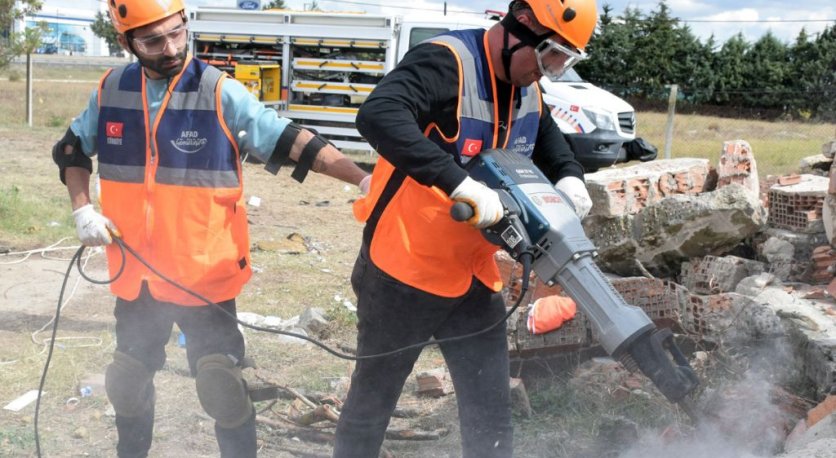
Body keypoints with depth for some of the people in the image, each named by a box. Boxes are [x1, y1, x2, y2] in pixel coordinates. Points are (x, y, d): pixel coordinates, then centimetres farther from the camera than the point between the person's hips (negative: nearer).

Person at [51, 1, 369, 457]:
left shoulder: (221, 92, -13)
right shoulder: (110, 91, -1)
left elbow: (290, 141, -16)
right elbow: (72, 151, 15)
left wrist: (362, 179, -24)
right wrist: (82, 209, 1)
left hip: (205, 273, -4)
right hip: (136, 271, 5)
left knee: (221, 387, -1)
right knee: (127, 381, 20)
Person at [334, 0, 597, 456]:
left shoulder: (528, 90, 4)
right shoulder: (445, 62, -21)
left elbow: (548, 139, 24)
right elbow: (378, 115, -39)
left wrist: (569, 178, 1)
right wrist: (460, 183, -44)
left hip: (472, 274, 7)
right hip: (404, 270, -7)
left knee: (490, 414, 9)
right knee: (373, 399, 11)